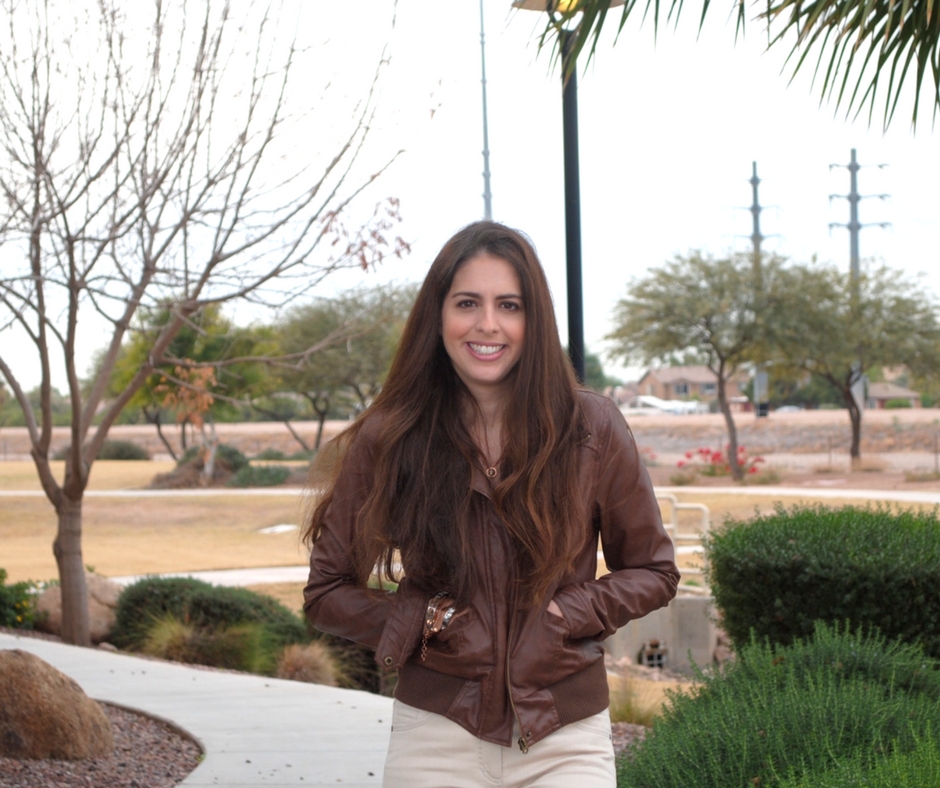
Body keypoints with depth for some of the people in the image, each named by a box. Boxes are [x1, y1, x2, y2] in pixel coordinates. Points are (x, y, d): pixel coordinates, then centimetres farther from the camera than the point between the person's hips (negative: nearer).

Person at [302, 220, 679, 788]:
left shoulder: (593, 428, 0)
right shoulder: (387, 441, 0)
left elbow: (653, 572, 8)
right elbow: (328, 592, 6)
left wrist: (566, 614, -9)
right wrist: (424, 619, -10)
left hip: (567, 740, 0)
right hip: (437, 735, 0)